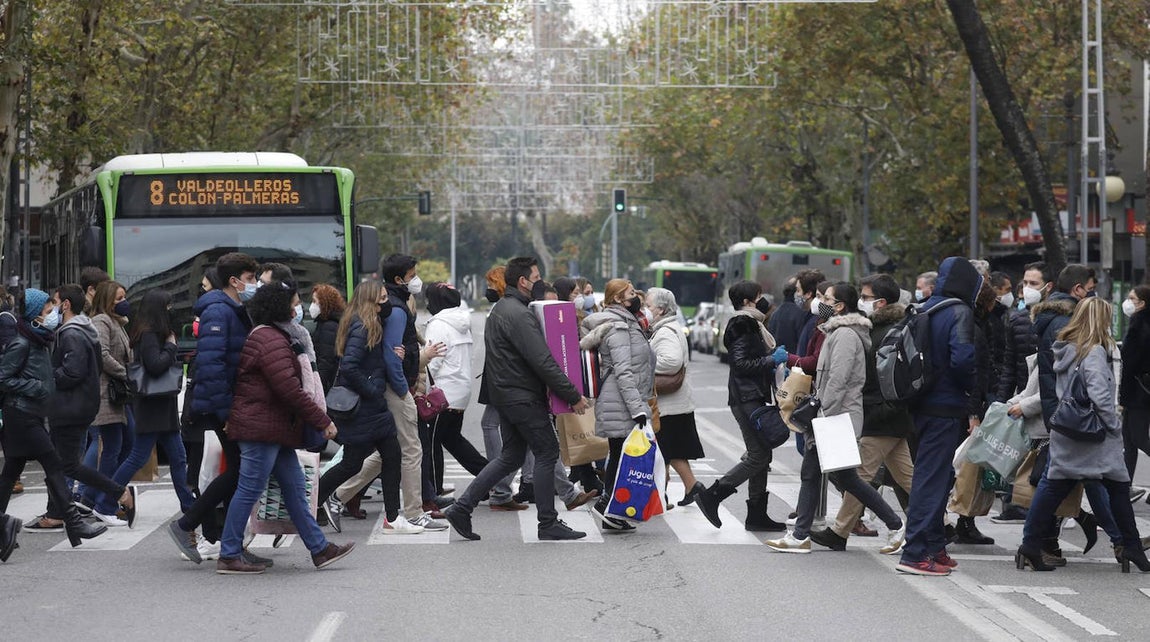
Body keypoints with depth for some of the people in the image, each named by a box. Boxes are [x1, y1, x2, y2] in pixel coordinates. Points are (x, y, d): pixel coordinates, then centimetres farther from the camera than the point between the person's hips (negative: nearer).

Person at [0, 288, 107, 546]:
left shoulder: (42, 341, 15)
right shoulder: (21, 344, -14)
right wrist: (35, 388, -19)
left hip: (34, 416, 9)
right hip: (22, 415, -9)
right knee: (54, 466, -9)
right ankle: (74, 524, -9)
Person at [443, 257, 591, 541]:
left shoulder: (500, 309, 15)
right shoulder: (518, 315, -18)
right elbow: (543, 362, -23)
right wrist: (573, 397, -19)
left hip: (503, 394, 10)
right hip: (523, 397, -10)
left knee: (511, 456, 14)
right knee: (547, 452, -1)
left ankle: (462, 507, 10)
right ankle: (548, 523, 3)